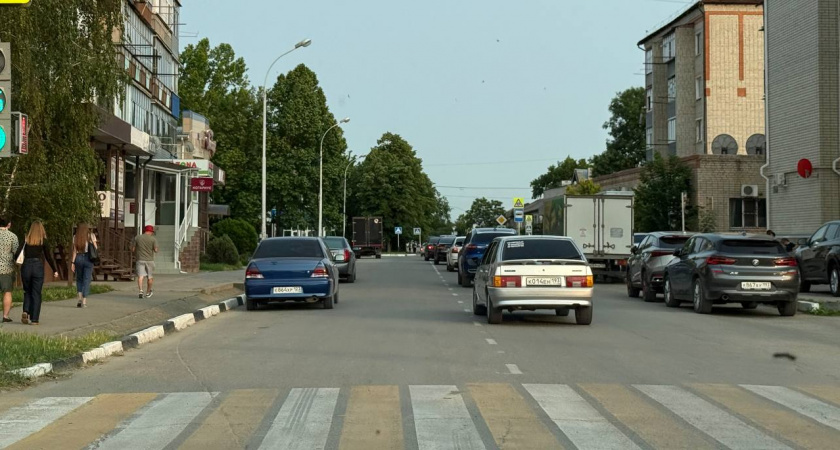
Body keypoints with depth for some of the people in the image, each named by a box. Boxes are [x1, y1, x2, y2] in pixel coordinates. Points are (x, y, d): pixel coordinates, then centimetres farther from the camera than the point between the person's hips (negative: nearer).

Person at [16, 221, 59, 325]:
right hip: (38, 267, -2)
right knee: (36, 293, 4)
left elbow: (18, 254, -1)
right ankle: (34, 319, 2)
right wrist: (55, 270, 8)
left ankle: (25, 312, -3)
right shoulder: (43, 241, -1)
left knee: (27, 292, 18)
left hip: (26, 267, 2)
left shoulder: (25, 240, 3)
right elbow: (49, 256, 0)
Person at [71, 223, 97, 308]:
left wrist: (73, 262, 1)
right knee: (86, 279, 2)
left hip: (78, 258, 1)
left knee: (79, 279, 16)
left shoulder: (75, 237, 4)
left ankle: (80, 298, 0)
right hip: (88, 258, -1)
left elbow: (74, 251, 0)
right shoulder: (91, 236, 2)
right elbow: (95, 248, -1)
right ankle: (84, 301, -3)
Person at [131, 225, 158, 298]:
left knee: (140, 276, -4)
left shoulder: (137, 238, 3)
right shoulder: (153, 239, -4)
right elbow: (156, 250, -11)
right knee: (150, 277, 14)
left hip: (140, 260, 1)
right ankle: (148, 292, 25)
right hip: (150, 260, -1)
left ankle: (140, 291, -24)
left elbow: (132, 249, 2)